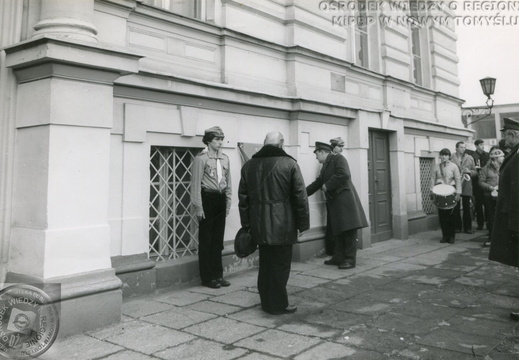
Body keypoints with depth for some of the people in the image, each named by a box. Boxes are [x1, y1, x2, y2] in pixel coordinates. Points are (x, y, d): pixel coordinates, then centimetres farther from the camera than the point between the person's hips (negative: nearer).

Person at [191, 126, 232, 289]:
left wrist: (228, 203, 12)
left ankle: (218, 274, 22)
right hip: (207, 199, -5)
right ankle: (207, 277, 14)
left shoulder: (225, 158, 10)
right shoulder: (201, 158, -8)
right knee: (206, 240, 3)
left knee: (218, 239, 11)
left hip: (220, 199, 6)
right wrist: (198, 207, -12)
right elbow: (196, 184, -9)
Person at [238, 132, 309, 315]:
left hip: (259, 224, 5)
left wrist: (247, 224, 15)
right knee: (280, 265, 5)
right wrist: (303, 223, 0)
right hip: (282, 225, -5)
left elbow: (243, 197, 9)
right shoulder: (289, 164, -7)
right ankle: (278, 305, 12)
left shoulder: (248, 165, 7)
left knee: (265, 263, 17)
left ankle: (266, 301, 28)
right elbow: (300, 197, -7)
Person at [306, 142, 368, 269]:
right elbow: (318, 183, 24)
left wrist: (327, 185, -14)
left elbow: (344, 174, -21)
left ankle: (350, 259, -1)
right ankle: (339, 257, 19)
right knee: (337, 231, 12)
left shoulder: (338, 158, -5)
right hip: (334, 202, 9)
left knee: (349, 231, -5)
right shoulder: (326, 165, 21)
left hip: (345, 199, -9)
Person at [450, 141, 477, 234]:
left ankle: (467, 227, 13)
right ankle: (457, 226, 13)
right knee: (456, 207, 2)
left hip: (466, 186, 2)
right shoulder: (451, 158, 1)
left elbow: (475, 172, 13)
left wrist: (469, 171, -7)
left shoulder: (470, 158, 11)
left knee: (467, 207, 4)